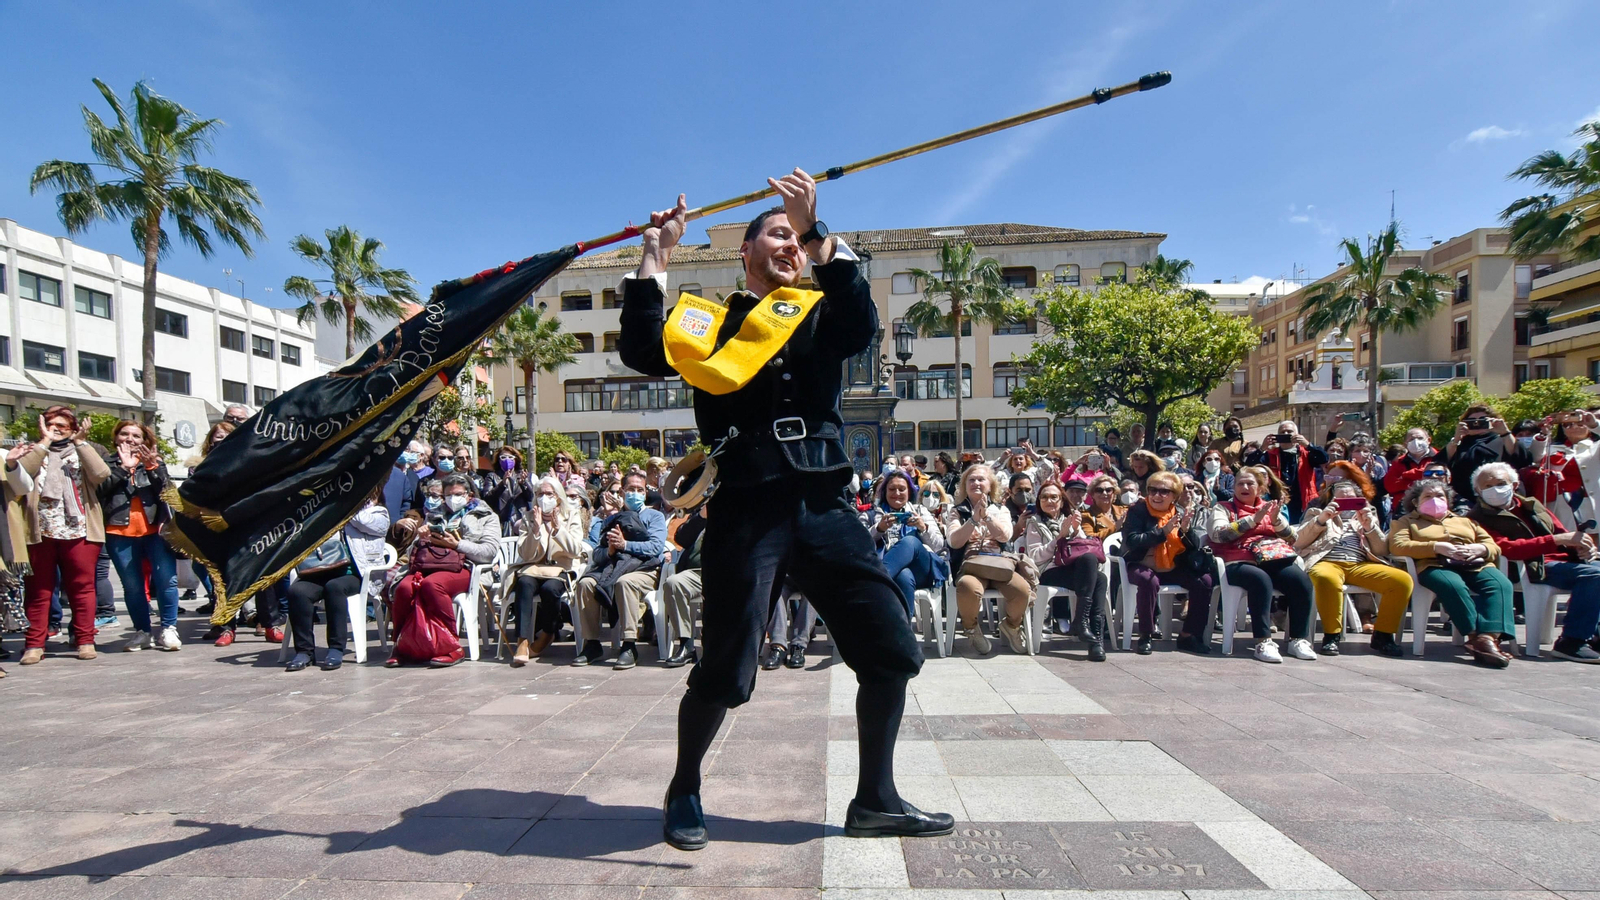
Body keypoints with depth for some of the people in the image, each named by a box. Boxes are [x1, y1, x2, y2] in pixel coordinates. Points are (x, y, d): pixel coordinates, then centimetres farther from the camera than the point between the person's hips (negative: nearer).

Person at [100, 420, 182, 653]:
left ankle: (168, 629, -4)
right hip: (120, 534, 0)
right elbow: (102, 489, -5)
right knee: (132, 586, 2)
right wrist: (123, 468, -13)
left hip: (154, 531, 0)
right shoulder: (109, 464, 14)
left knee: (166, 580, -11)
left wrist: (152, 468, -12)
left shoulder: (155, 462, 17)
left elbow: (166, 490, 1)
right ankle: (143, 632, 12)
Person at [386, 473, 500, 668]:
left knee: (431, 584, -36)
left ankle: (451, 647, -28)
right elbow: (413, 551, 32)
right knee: (404, 587, -30)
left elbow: (490, 551, 1)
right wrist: (420, 538, 10)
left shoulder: (485, 517, 19)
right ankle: (401, 645, -14)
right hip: (425, 565, 4)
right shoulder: (434, 516, 34)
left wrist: (457, 544, -8)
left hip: (460, 568, -4)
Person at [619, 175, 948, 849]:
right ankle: (683, 792, 27)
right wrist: (656, 255, -4)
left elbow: (862, 326, -7)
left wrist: (816, 228, -11)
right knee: (725, 672, -2)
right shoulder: (711, 321, 11)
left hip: (823, 505, 4)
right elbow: (643, 353, -6)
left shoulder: (820, 316, 16)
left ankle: (875, 801, 22)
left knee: (891, 651, 3)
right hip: (748, 508, -3)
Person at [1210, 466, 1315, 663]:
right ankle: (1263, 642, -35)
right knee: (1261, 580, -36)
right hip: (1241, 563, -4)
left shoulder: (1270, 507, 25)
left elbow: (1293, 538, 17)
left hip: (1276, 559, 4)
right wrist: (1253, 519, -11)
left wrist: (1276, 520, -3)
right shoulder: (1224, 508, 13)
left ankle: (1299, 639, -17)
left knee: (1302, 581, -26)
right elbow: (1218, 534, -7)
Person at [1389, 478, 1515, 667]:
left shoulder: (1464, 520, 35)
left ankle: (1488, 637, -43)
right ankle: (1475, 636, -38)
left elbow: (1494, 547, 24)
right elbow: (1397, 546, 1)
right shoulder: (1407, 521, 23)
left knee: (1500, 584, -30)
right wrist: (1436, 547, -10)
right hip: (1436, 566, -4)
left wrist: (1479, 549, -1)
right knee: (1454, 586, -39)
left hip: (1475, 565, 4)